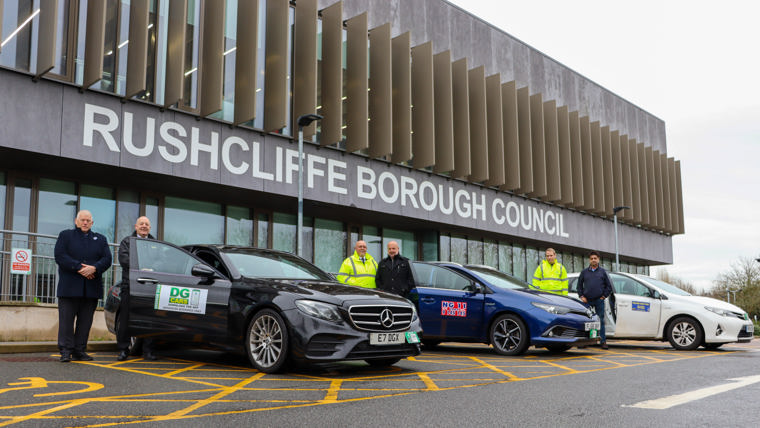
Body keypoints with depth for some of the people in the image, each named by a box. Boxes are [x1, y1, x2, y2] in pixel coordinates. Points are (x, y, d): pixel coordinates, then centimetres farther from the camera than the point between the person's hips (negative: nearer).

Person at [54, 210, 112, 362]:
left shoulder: (100, 239, 18)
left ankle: (79, 351, 10)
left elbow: (107, 259, 5)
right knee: (66, 320, -3)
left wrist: (94, 268, -14)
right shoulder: (65, 235, 11)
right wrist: (79, 268, -14)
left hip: (91, 289, 2)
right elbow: (60, 256, -4)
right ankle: (65, 351, 2)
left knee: (85, 321, 4)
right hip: (69, 287, -2)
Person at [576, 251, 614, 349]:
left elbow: (609, 286, 10)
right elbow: (579, 285, 14)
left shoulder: (602, 271, 8)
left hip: (599, 300, -1)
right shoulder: (584, 272, 10)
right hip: (587, 301, 1)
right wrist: (582, 296, 3)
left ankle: (603, 341, 3)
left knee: (601, 321, -1)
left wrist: (604, 296, 1)